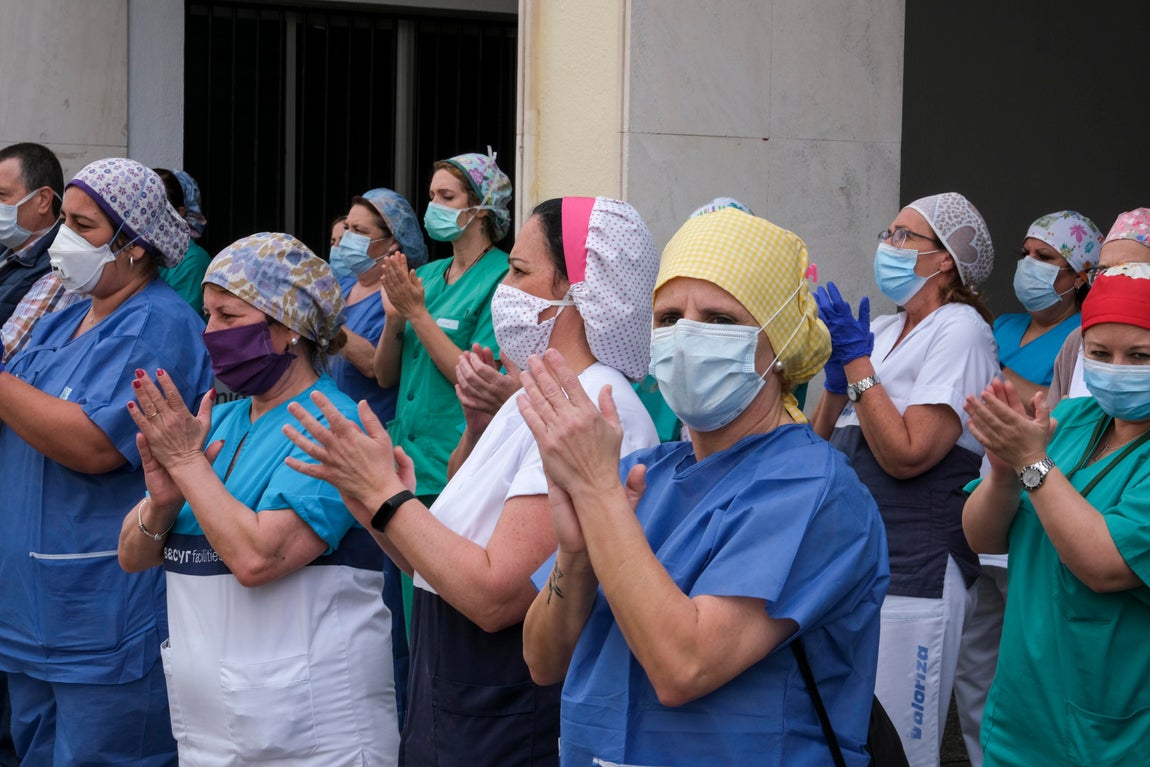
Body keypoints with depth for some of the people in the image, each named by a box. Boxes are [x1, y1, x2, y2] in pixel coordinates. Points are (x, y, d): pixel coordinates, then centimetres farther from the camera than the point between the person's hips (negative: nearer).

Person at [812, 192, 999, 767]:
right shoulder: (880, 331, 13)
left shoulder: (959, 332, -10)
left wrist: (857, 361, -15)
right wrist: (837, 373, -2)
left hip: (910, 577, -8)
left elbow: (906, 455, -20)